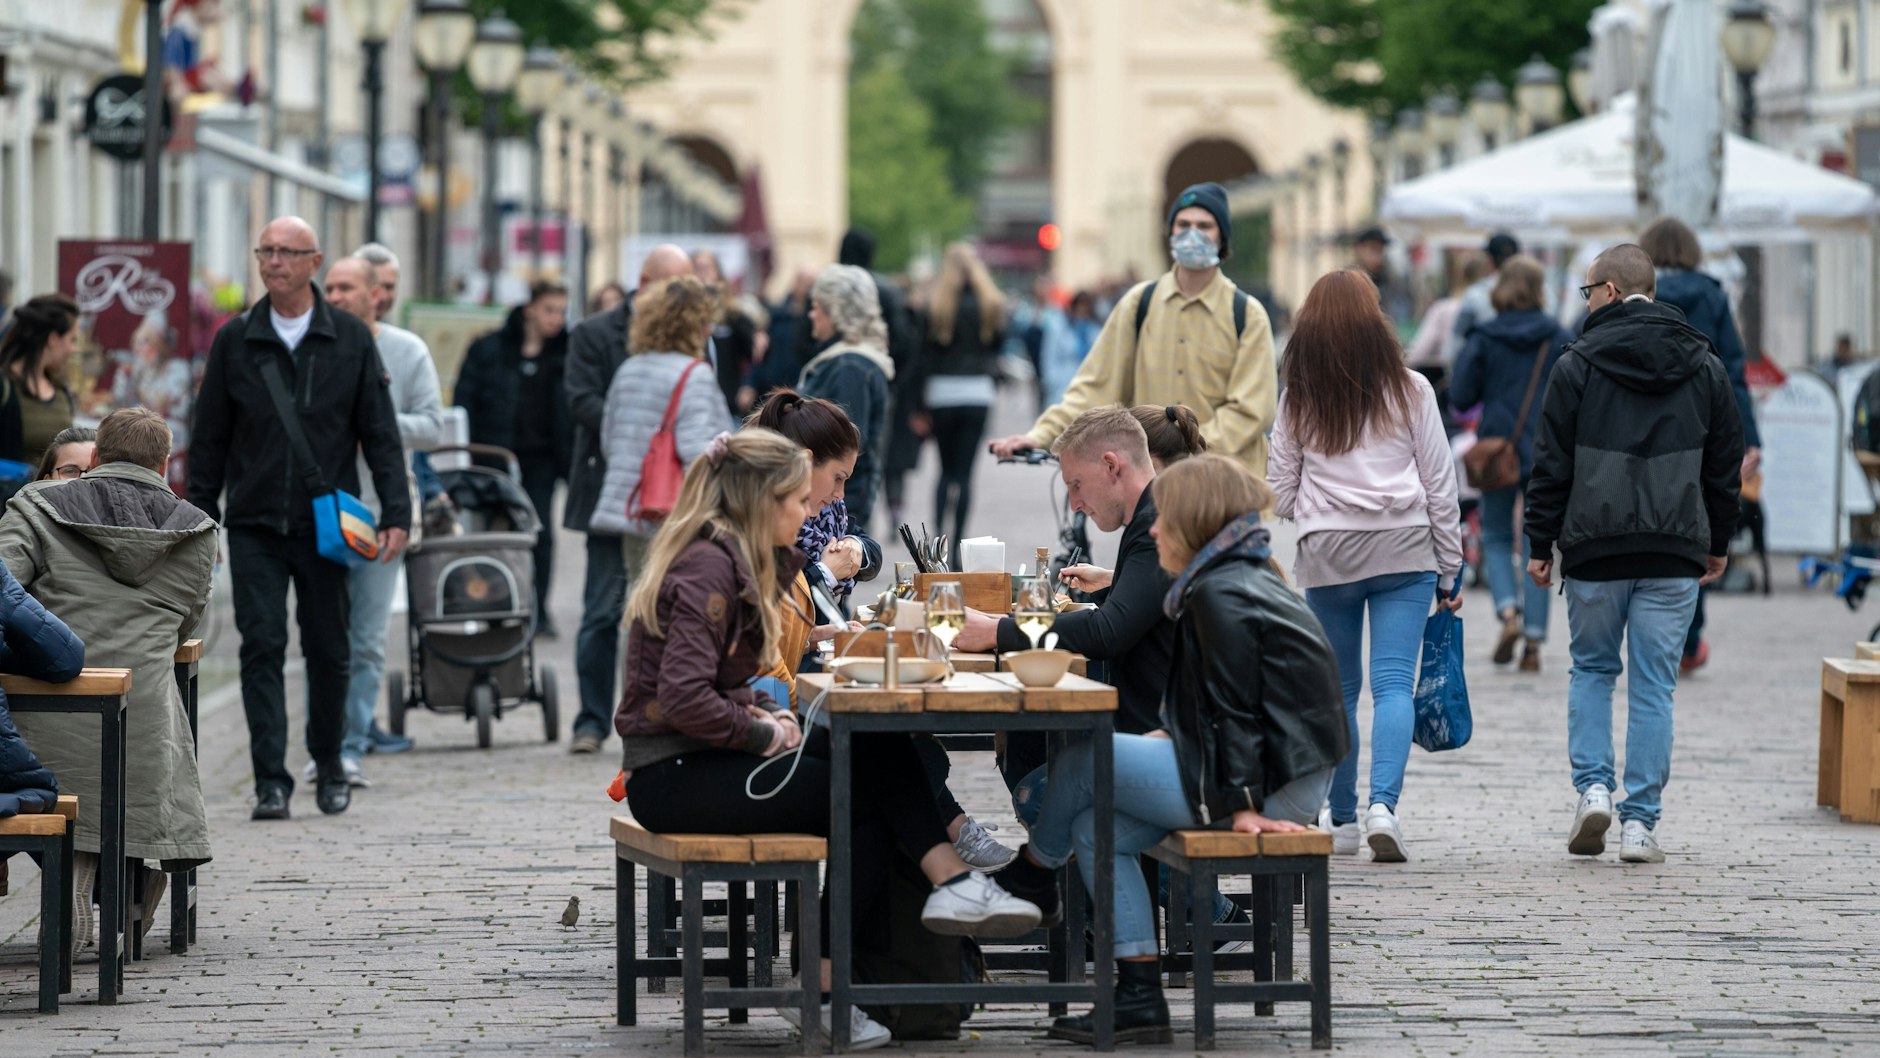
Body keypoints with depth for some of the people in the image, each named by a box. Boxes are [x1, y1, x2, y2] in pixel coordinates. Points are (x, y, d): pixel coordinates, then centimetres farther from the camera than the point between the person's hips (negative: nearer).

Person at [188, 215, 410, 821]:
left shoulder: (351, 340, 3)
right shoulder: (235, 341, 5)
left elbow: (381, 434, 3)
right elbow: (209, 437, 9)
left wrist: (395, 513, -6)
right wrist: (201, 517, 4)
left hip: (325, 523, 0)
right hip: (255, 525, 0)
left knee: (328, 652, 7)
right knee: (262, 647, -7)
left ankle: (329, 766, 25)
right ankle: (271, 781, -8)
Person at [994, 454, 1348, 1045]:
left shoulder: (1218, 596, -16)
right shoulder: (1249, 577, 17)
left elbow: (1235, 708, -19)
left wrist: (1242, 805, -19)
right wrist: (1174, 736, 13)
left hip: (1272, 785, -10)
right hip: (1290, 779, 10)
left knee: (1079, 761, 0)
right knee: (1096, 828, 9)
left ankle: (1031, 877, 25)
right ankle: (1140, 997, 4)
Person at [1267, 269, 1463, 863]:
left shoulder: (1297, 400, 3)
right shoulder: (1409, 391, 0)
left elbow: (1280, 496, 6)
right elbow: (1439, 485, 3)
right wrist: (1449, 569, 10)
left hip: (1326, 556, 1)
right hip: (1404, 549, -1)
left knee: (1338, 688, 11)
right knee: (1394, 682, -4)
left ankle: (1342, 823, 14)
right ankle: (1383, 804, -22)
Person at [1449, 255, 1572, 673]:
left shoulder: (1483, 338, -4)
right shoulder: (1560, 339, -1)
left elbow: (1460, 395, -4)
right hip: (1547, 455, 1)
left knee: (1496, 537, 14)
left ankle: (1508, 612, -11)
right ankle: (1534, 640, 2)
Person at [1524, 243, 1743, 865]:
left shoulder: (1579, 365, -3)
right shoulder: (1705, 368, 7)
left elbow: (1552, 464, -3)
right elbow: (1726, 465, 12)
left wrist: (1541, 544, 5)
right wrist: (1718, 545, 22)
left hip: (1595, 549, -2)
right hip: (1674, 555, 2)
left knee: (1591, 668, 16)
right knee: (1654, 685, 3)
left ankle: (1593, 787, -1)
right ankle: (1640, 824, 0)